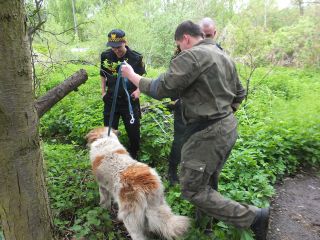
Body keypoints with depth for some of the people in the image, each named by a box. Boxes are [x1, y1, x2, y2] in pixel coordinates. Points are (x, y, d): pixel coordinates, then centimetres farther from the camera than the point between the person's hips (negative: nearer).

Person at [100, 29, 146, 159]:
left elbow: (142, 77, 3)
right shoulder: (105, 56, -3)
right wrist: (103, 92, 7)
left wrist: (138, 90, -12)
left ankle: (134, 156, 32)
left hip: (130, 101, -2)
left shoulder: (136, 57, -11)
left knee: (133, 131, 8)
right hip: (111, 101, 2)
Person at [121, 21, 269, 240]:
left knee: (192, 189, 1)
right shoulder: (224, 56, 13)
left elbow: (160, 90, -19)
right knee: (206, 179, 24)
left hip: (208, 133, -10)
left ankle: (254, 217, 3)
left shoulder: (192, 56, -15)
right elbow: (239, 94, 19)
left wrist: (132, 75, -5)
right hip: (228, 127, 10)